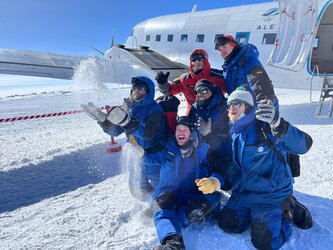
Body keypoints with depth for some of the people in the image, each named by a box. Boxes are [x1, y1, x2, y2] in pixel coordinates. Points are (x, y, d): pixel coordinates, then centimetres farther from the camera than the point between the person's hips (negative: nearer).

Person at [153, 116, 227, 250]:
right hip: (172, 194, 0)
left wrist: (214, 182, -26)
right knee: (161, 202, -36)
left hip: (196, 196, 0)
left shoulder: (202, 149, 4)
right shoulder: (167, 147, 7)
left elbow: (219, 172, -3)